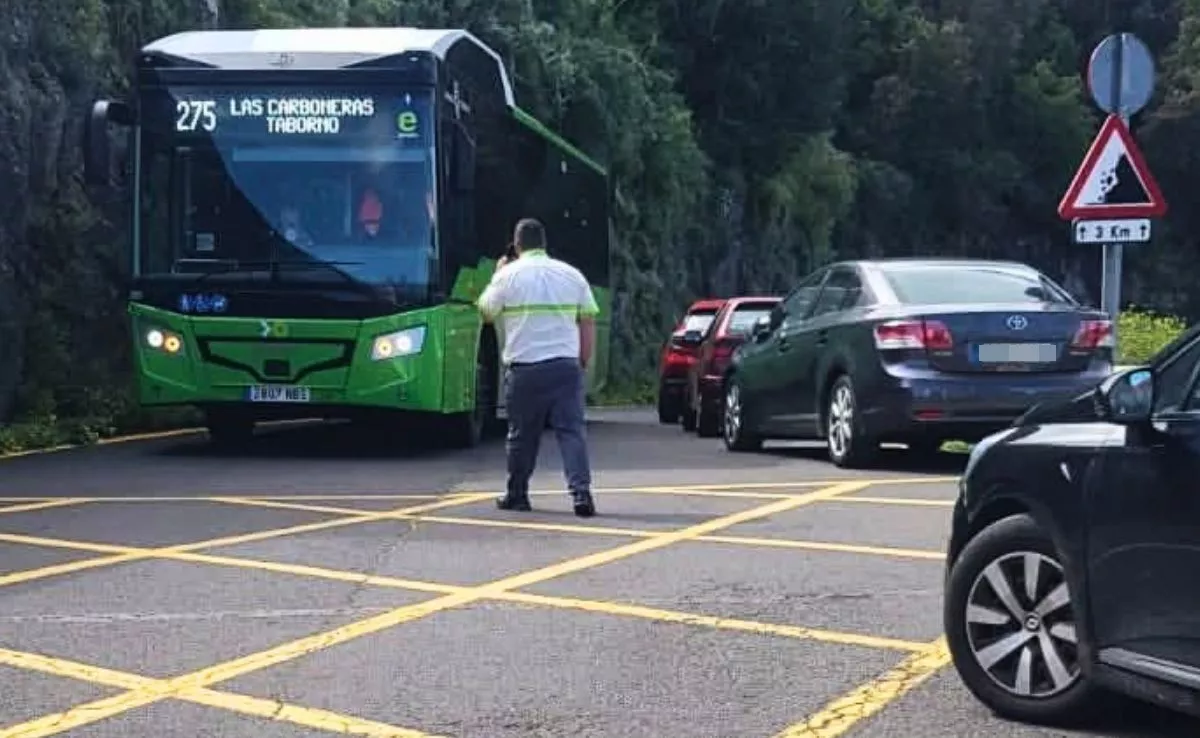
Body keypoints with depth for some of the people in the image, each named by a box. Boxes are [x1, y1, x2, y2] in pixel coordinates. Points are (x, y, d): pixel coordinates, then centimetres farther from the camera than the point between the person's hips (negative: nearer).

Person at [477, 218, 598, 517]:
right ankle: (581, 493, -14)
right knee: (571, 430, -2)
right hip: (566, 365, 1)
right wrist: (583, 363, 15)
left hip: (524, 367, -1)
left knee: (522, 434, 12)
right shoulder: (572, 274, 7)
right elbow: (588, 324, 7)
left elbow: (487, 312, 11)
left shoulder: (508, 275, -2)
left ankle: (516, 495, 23)